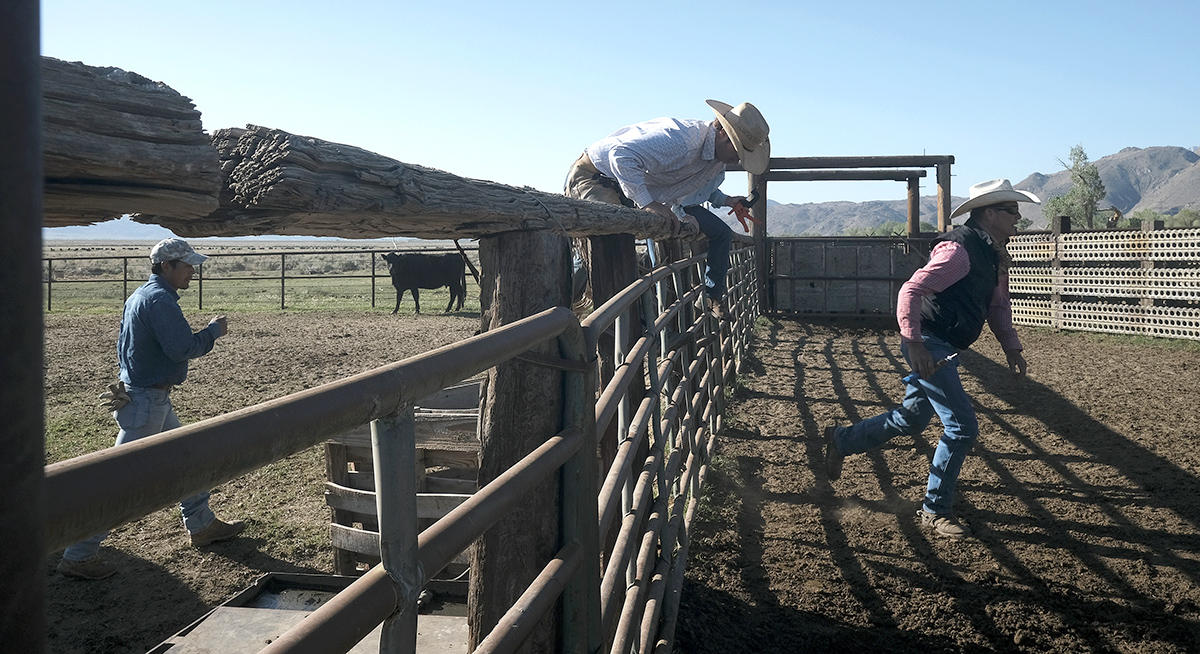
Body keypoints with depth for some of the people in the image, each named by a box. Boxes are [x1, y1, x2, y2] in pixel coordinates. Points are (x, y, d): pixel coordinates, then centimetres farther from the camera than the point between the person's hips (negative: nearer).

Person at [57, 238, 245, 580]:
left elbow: (127, 347, 18)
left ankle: (202, 525, 32)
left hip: (154, 398, 11)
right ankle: (78, 556, 2)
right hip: (147, 401, -11)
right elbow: (182, 348, -24)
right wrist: (213, 331, -9)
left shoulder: (140, 295, 13)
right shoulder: (159, 299, -19)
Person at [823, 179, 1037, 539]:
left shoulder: (995, 255, 13)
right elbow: (910, 292, -24)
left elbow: (998, 305, 23)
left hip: (944, 347, 10)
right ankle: (934, 511, 6)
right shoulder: (959, 249, -19)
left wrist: (1011, 347, 11)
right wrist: (914, 344, -28)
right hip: (929, 346, -10)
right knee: (962, 427, -7)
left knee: (912, 419, 20)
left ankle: (841, 439, 36)